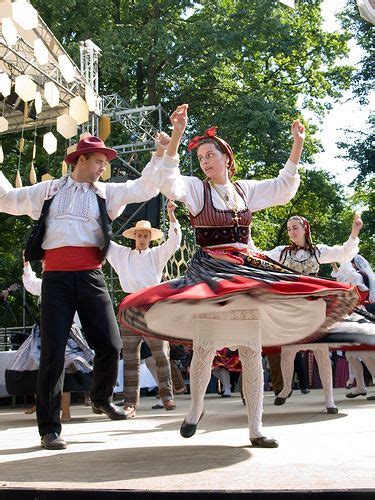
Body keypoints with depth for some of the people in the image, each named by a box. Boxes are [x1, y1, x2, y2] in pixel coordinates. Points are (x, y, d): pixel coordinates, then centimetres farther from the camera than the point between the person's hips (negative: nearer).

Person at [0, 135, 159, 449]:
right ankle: (49, 428, 4)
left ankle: (101, 399, 28)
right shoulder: (48, 191, 15)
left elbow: (145, 189, 7)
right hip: (56, 278, -1)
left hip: (91, 277, 1)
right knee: (53, 351, -3)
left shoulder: (106, 193, 15)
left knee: (110, 345, -2)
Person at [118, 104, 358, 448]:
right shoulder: (196, 188, 2)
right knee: (205, 349, -8)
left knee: (252, 352, 0)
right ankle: (196, 408, 21)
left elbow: (284, 188, 19)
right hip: (208, 272, -3)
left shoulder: (246, 190, 13)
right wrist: (176, 136, -25)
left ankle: (256, 429, 6)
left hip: (247, 273, 3)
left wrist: (297, 146, 11)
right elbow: (169, 182, -15)